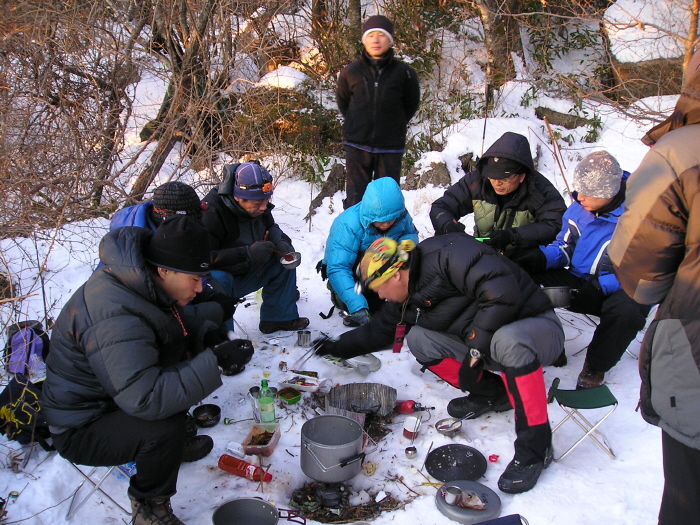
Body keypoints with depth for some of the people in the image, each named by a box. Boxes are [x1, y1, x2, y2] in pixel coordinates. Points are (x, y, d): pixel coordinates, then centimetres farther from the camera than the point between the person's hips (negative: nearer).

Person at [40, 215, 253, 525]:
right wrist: (213, 360, -36)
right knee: (165, 427, -35)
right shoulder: (116, 317, -34)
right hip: (81, 429, -9)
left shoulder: (142, 283, -5)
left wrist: (204, 335, -9)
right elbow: (145, 400, -40)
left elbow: (172, 332, 13)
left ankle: (176, 441, 13)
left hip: (109, 395, 9)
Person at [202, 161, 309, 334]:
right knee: (217, 279, -39)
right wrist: (247, 253, -39)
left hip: (244, 275, 7)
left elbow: (270, 227, 10)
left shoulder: (258, 206, -8)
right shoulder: (212, 211, -29)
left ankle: (279, 317, 5)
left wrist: (281, 242, -14)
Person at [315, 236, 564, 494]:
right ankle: (492, 394, 6)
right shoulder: (406, 298, 4)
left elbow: (502, 291, -34)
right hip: (484, 344, 8)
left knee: (508, 342, -42)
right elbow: (377, 330, 21)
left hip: (538, 329, -8)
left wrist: (476, 345, -26)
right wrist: (337, 347, 24)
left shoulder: (447, 255, -24)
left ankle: (535, 447, -26)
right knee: (418, 339, -4)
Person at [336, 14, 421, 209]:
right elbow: (342, 102, 15)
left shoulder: (403, 72, -5)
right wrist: (356, 124, 11)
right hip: (357, 146, 1)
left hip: (390, 147, -1)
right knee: (355, 199, 4)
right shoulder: (351, 72, -1)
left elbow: (412, 104, 9)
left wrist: (396, 125, 7)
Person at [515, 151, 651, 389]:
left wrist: (600, 287, -28)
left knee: (627, 309, -39)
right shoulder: (579, 207, -3)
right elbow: (564, 245, 7)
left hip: (621, 289, -4)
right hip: (579, 280, 5)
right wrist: (541, 257, -15)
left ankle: (595, 366, -9)